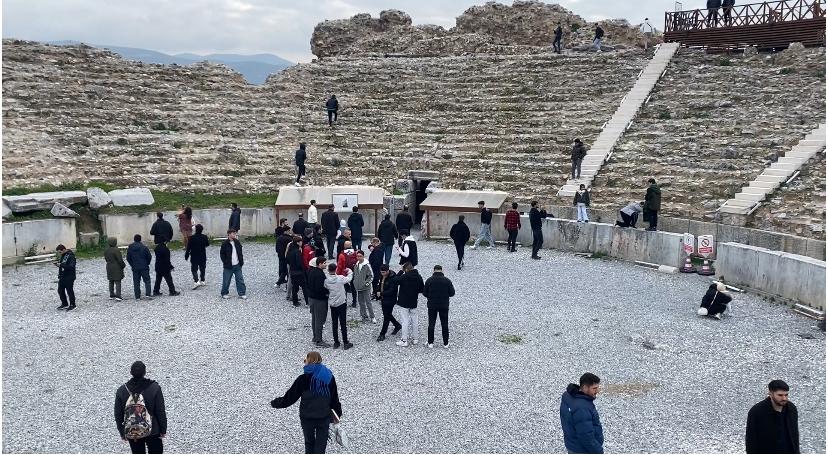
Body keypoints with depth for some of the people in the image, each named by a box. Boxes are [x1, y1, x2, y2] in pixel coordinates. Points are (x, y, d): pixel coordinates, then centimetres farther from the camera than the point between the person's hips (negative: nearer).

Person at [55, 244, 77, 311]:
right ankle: (64, 304, 27)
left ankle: (72, 305, 12)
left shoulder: (70, 256, -18)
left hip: (69, 277, -9)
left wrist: (61, 265, -27)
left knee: (69, 291, 0)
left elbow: (71, 266, -28)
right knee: (60, 290, 13)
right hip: (62, 276, 9)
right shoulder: (62, 255, 10)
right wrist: (58, 263, 1)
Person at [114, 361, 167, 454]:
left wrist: (122, 433, 12)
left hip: (132, 433, 2)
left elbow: (118, 415, 0)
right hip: (153, 431, -2)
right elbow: (161, 412, -10)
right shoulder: (154, 388, -15)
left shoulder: (121, 391, -8)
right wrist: (163, 430, 2)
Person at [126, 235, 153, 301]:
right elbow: (149, 256, -4)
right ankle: (148, 294, -9)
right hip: (144, 267, -2)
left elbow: (128, 258, 6)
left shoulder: (130, 248, 0)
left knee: (136, 282, 7)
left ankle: (137, 296, 6)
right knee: (147, 280, 3)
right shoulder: (144, 247, -8)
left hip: (135, 268, 2)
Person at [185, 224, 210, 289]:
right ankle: (202, 281, 25)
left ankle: (196, 281, -15)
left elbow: (188, 247, -11)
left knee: (194, 269, 3)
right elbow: (207, 244, 10)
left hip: (194, 257, -3)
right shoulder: (204, 237, -7)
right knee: (202, 269, 17)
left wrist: (186, 255, -1)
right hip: (203, 257, 3)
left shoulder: (192, 238, -15)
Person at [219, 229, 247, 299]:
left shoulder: (237, 242, 7)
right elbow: (222, 254, -5)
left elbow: (240, 252, 16)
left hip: (237, 265, 4)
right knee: (226, 281, 5)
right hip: (229, 266, -4)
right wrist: (226, 263, -10)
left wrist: (241, 261, 8)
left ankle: (242, 293, 10)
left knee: (240, 280, 4)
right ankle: (224, 293, 20)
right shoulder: (225, 244, -9)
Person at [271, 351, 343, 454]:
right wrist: (338, 413, 21)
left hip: (307, 418, -2)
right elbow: (334, 399, 7)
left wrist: (275, 403, 6)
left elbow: (290, 398, -10)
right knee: (321, 445, 10)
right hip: (324, 417, 2)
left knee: (309, 443, 18)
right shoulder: (329, 377, -2)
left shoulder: (304, 378, -15)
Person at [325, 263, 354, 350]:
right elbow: (349, 278, -1)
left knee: (334, 324, 12)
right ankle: (345, 343, 7)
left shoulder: (326, 280, -10)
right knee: (343, 324, 3)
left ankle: (336, 342, 16)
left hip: (332, 304, 3)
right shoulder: (340, 278, -17)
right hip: (341, 303, -3)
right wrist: (349, 271, 17)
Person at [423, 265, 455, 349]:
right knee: (444, 324, 11)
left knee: (431, 324, 10)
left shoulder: (429, 280, -7)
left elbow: (424, 293, -4)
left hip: (432, 305, 0)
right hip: (444, 306, 0)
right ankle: (445, 343, 15)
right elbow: (452, 293, -4)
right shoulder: (447, 280, -7)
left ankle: (430, 343, 13)